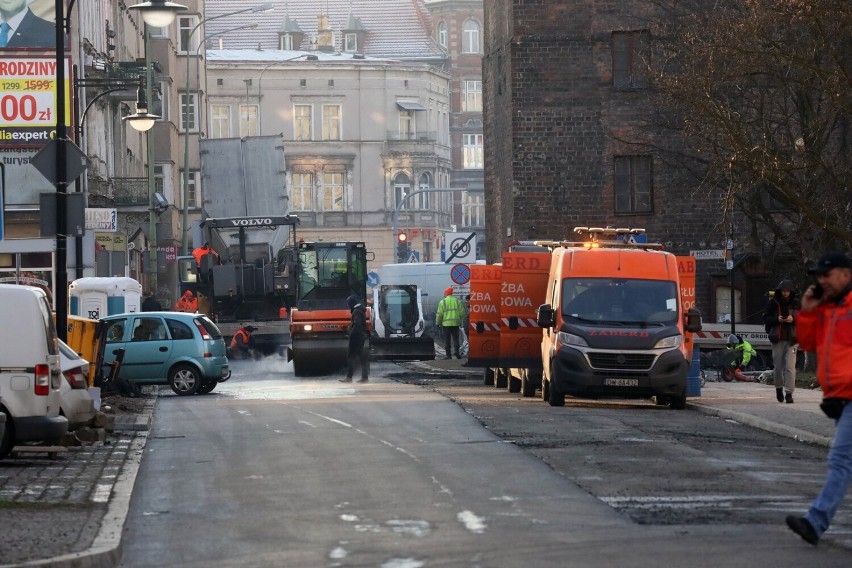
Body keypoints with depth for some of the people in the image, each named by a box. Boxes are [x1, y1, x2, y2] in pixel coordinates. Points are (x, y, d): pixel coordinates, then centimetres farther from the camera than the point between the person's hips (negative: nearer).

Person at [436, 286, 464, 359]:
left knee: (447, 340, 3)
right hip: (456, 323, 3)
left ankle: (448, 354, 1)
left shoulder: (443, 302, -3)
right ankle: (457, 352, -1)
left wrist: (438, 322, 5)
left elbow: (440, 314, -6)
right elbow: (462, 313, 5)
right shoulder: (457, 301, 6)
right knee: (456, 338, 9)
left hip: (446, 323, -3)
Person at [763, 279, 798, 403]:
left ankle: (789, 393, -9)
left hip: (791, 338, -1)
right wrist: (776, 320, -13)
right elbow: (766, 318, 5)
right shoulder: (773, 303, 3)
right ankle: (779, 387, 29)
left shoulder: (796, 303, 3)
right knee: (778, 366, 4)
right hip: (777, 339, 1)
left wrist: (793, 319, -14)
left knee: (790, 367, -9)